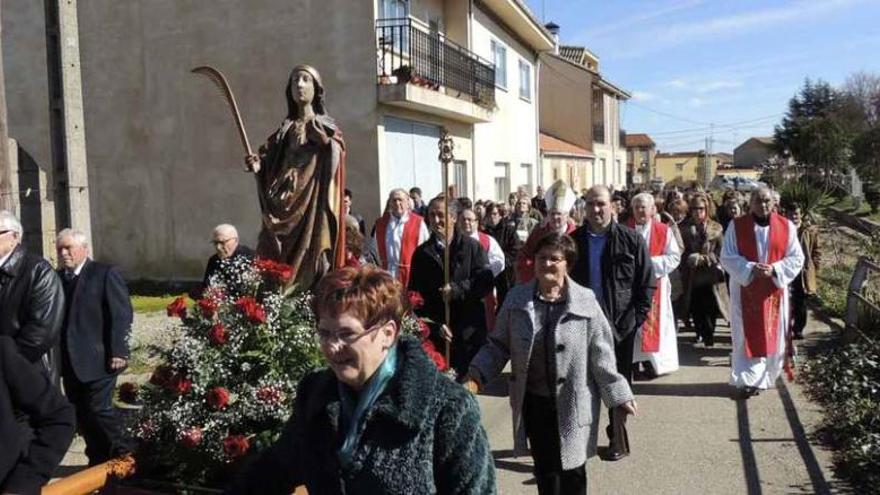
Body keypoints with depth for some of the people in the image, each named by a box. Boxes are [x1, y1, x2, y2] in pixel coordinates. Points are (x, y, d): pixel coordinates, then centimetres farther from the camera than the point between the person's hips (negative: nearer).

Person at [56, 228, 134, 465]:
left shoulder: (105, 273, -5)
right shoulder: (57, 277, 11)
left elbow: (122, 314, -10)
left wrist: (118, 351, -16)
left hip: (98, 359, -6)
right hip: (70, 362, 6)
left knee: (99, 410, -5)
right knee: (82, 414, 11)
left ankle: (121, 458, 11)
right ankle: (98, 461, 24)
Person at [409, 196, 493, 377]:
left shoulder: (472, 247, 4)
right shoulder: (422, 253, 9)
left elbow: (485, 282, -4)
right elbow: (416, 295, 4)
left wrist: (457, 290, -18)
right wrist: (435, 325, -6)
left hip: (470, 330, -1)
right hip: (435, 331, 1)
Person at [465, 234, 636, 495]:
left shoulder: (585, 301, -10)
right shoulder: (517, 298, -3)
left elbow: (601, 354, -5)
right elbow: (498, 345, 4)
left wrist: (618, 394, -3)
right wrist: (476, 376, -6)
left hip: (572, 403, -2)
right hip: (533, 401, 3)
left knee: (571, 469, 11)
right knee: (544, 468, 16)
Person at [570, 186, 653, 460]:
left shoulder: (631, 240, -3)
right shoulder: (573, 240, 2)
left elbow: (647, 282, -2)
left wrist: (638, 317, -8)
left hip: (621, 325, -1)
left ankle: (618, 439, 25)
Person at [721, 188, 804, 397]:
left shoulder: (786, 227, 0)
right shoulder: (737, 226, -3)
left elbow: (796, 258, 0)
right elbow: (727, 257, -6)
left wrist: (774, 269, -17)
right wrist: (750, 269, -20)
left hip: (774, 290, 2)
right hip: (745, 289, -2)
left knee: (772, 335, 9)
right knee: (747, 335, 0)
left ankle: (763, 377, 23)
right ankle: (747, 380, 5)